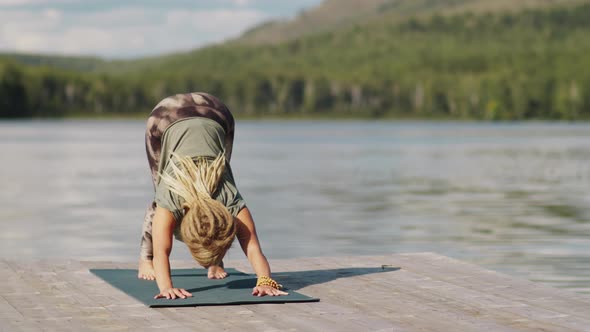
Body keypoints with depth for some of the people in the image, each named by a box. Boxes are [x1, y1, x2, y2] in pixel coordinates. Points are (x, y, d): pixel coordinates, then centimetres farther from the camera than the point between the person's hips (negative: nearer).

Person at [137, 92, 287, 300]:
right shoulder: (170, 201, -36)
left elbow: (253, 249, -40)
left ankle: (215, 262, 13)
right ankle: (145, 258, 17)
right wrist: (165, 287, -60)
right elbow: (161, 252, -43)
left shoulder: (232, 202, -33)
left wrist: (266, 281, -57)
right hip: (165, 120, -1)